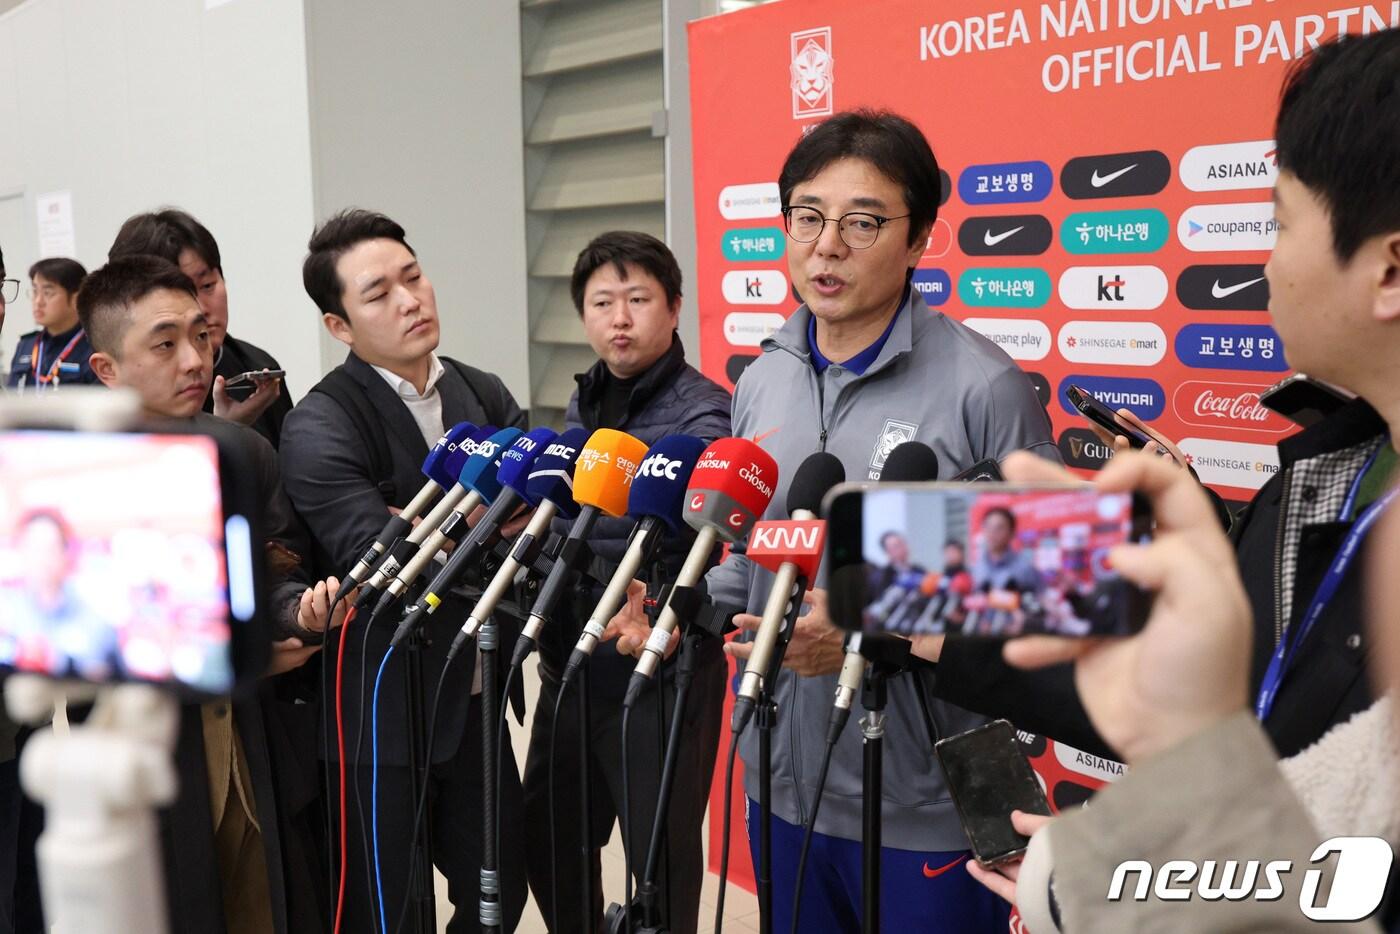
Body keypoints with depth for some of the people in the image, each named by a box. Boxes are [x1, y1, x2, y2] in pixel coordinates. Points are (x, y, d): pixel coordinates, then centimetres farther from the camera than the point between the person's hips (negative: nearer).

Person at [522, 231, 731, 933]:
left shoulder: (701, 413, -12)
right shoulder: (584, 404, 11)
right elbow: (557, 511, 11)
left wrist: (538, 521, -37)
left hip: (660, 671, -7)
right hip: (572, 663, 7)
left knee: (661, 855, 7)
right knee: (547, 837, 21)